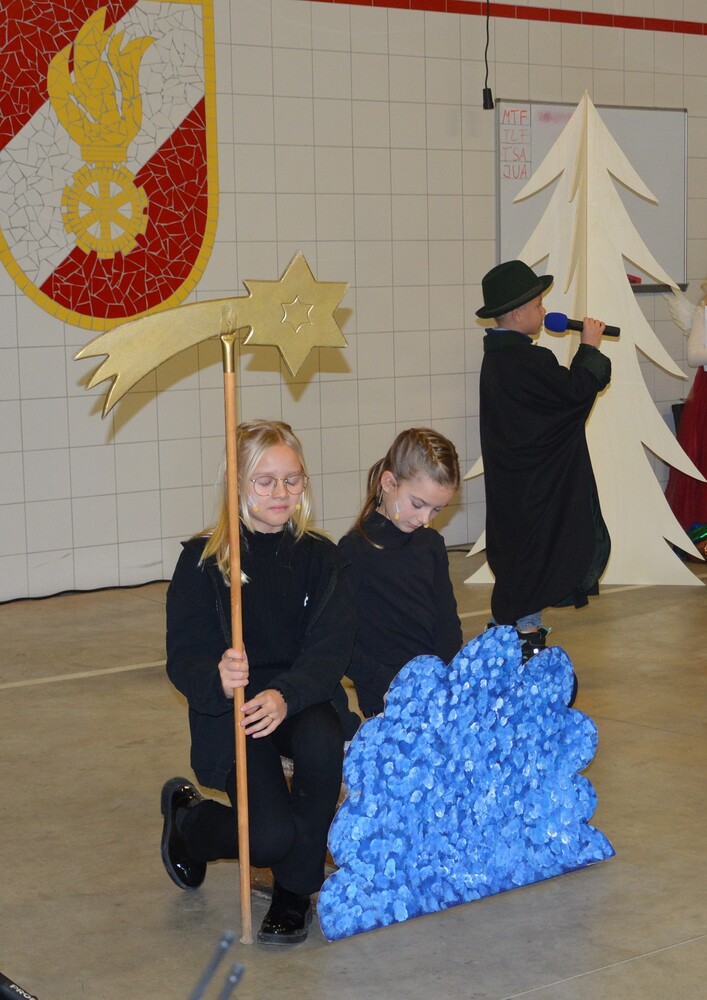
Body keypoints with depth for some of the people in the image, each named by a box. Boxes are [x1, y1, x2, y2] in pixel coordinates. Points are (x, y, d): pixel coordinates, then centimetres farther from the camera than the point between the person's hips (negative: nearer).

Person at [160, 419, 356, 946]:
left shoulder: (319, 557, 1)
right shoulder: (203, 561, -6)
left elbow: (329, 651, -10)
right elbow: (184, 658, -11)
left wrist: (285, 695, -30)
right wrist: (218, 679, -35)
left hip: (299, 702, 3)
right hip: (228, 710, -2)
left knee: (323, 742, -34)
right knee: (272, 837, -22)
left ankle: (295, 891, -10)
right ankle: (187, 816, 16)